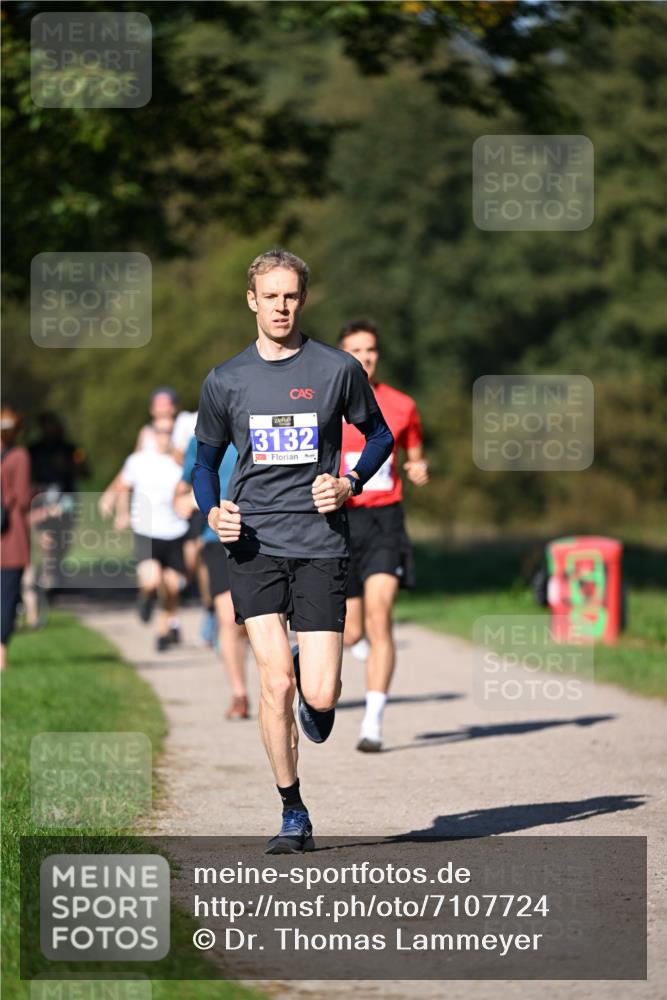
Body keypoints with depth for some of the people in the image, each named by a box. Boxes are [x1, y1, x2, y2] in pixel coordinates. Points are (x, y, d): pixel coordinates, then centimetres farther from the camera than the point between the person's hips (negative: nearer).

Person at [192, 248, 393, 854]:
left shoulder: (338, 370, 2)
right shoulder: (225, 382, 7)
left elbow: (379, 435, 16)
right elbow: (207, 459, 18)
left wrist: (349, 485, -2)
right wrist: (213, 511, -1)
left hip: (320, 542, -1)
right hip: (254, 543, 1)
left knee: (320, 697, -8)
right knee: (275, 682, -11)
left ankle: (311, 685, 31)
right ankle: (293, 814, 5)